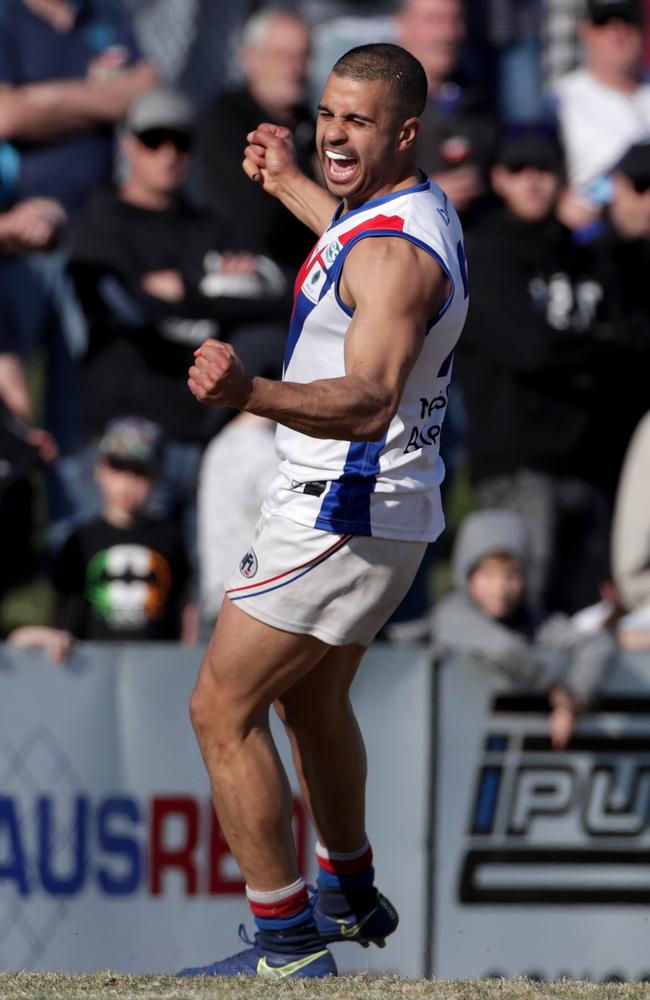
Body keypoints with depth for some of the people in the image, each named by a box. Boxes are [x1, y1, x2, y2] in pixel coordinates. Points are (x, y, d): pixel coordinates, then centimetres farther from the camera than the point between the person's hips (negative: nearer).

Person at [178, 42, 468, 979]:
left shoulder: (394, 251, -25)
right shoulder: (415, 208, 7)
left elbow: (368, 402, -40)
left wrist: (253, 392, -56)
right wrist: (289, 185, 48)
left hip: (342, 514, -11)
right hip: (394, 511, 11)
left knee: (221, 710, -8)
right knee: (313, 699, 29)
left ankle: (290, 947, -7)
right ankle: (350, 896, 46)